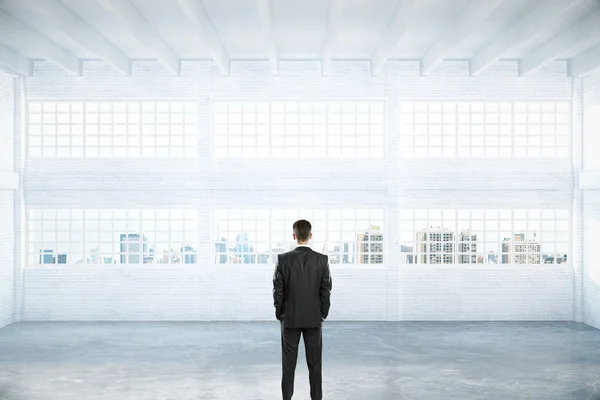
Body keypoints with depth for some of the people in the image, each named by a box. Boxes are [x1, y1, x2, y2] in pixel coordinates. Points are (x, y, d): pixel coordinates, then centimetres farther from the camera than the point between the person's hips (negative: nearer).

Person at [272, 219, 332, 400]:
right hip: (314, 318, 1)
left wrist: (280, 315, 6)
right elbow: (326, 291, -5)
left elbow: (278, 291, -7)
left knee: (288, 363, 8)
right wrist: (323, 314, 8)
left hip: (290, 318, 0)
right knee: (315, 363, 8)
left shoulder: (283, 259, -10)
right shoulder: (322, 259, -8)